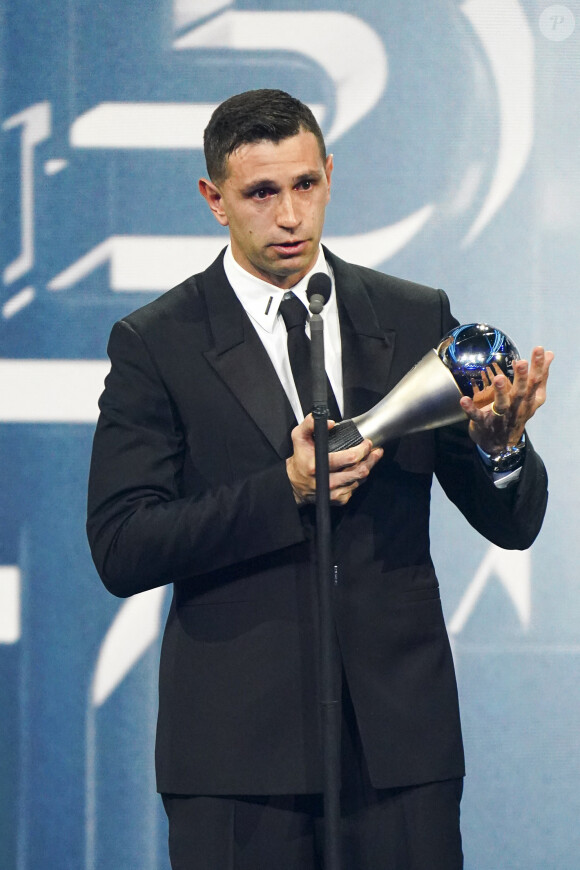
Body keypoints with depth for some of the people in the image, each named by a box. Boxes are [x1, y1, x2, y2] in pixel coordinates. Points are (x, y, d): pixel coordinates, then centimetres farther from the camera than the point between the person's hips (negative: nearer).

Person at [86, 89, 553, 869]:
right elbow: (121, 549, -8)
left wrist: (499, 447, -15)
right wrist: (286, 491, -18)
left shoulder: (418, 320, 9)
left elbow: (515, 524, 8)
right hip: (238, 746, -2)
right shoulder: (155, 344, 1)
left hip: (401, 737, 2)